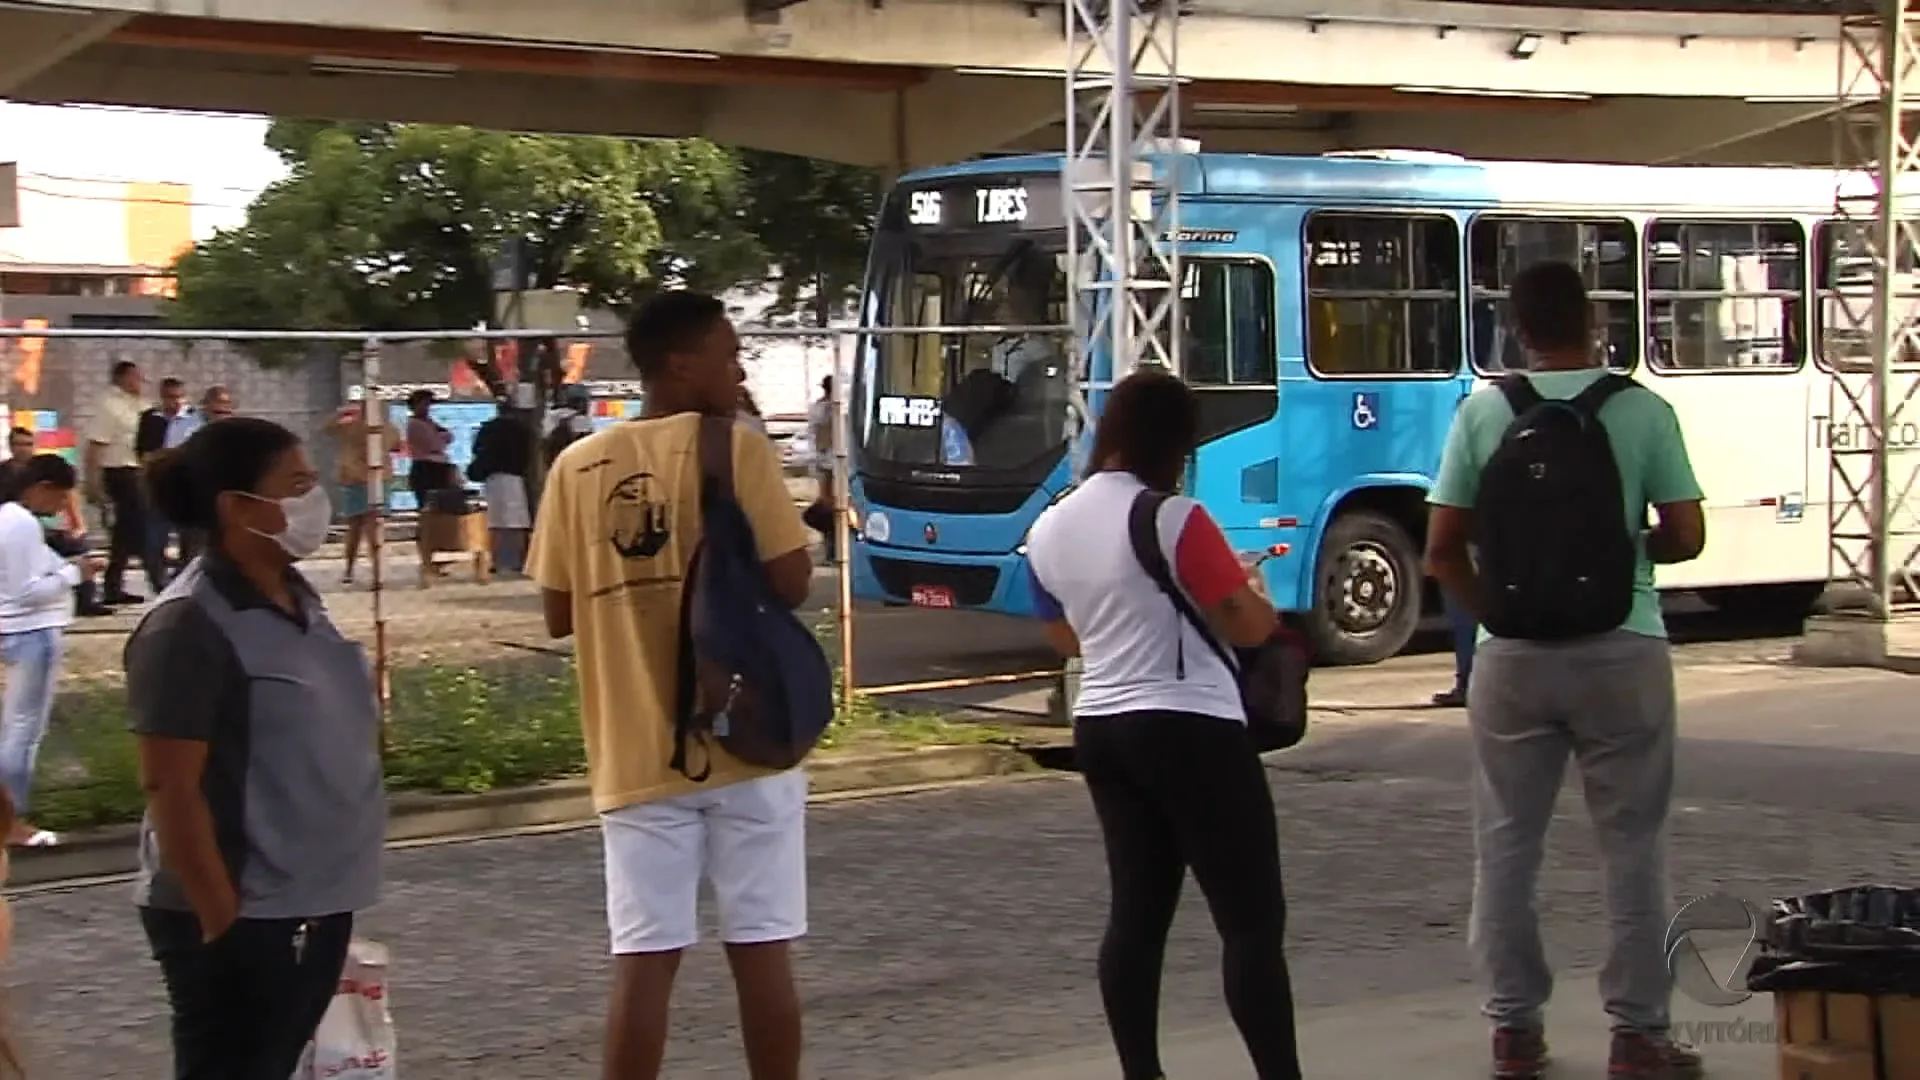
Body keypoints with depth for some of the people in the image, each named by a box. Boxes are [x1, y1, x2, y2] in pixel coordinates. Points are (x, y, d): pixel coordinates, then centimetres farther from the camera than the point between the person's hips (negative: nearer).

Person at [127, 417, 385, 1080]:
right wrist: (223, 921, -19)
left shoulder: (298, 599, 8)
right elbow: (170, 789, -19)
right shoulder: (190, 626, -17)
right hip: (245, 921, -8)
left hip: (314, 906, 8)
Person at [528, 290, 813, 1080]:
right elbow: (789, 583, -11)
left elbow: (559, 614, 7)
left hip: (636, 753, 3)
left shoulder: (578, 468, 4)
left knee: (644, 957, 4)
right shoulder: (735, 450, -7)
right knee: (761, 947, 6)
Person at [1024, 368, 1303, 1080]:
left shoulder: (1048, 530, 7)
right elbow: (1250, 626, -11)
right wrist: (1255, 593, 10)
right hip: (1190, 730, -7)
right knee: (1253, 918, -4)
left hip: (1100, 729, 8)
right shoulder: (1174, 519, -15)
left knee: (1136, 911, 11)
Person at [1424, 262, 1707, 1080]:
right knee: (1632, 845, 7)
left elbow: (1442, 551, -1)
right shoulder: (1642, 410, -4)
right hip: (1621, 651, -1)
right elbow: (1685, 538, -1)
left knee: (1506, 844, 11)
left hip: (1514, 657, 1)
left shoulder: (1483, 413, -1)